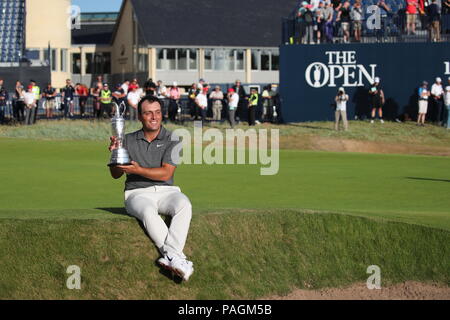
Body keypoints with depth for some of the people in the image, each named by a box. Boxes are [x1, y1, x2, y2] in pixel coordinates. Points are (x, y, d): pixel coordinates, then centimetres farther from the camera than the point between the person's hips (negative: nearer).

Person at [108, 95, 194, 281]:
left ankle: (169, 257, -44)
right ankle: (177, 257, -40)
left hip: (166, 191, 0)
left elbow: (166, 173, -7)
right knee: (148, 211, -36)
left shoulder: (171, 140, 6)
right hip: (138, 194, 0)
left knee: (184, 205, -34)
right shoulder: (129, 141, 13)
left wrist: (138, 170, -20)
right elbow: (115, 175, 11)